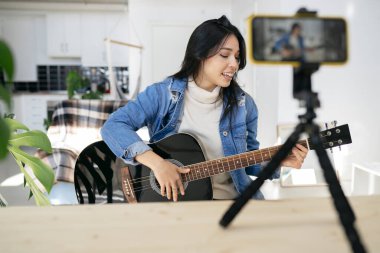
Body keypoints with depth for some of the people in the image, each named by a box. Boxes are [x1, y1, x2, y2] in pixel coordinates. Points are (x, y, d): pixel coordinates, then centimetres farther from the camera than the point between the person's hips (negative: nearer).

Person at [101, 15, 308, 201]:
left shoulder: (243, 104, 1)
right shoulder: (164, 94, -8)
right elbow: (113, 126, -16)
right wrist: (156, 162, -26)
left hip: (231, 198, 3)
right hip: (171, 199, -2)